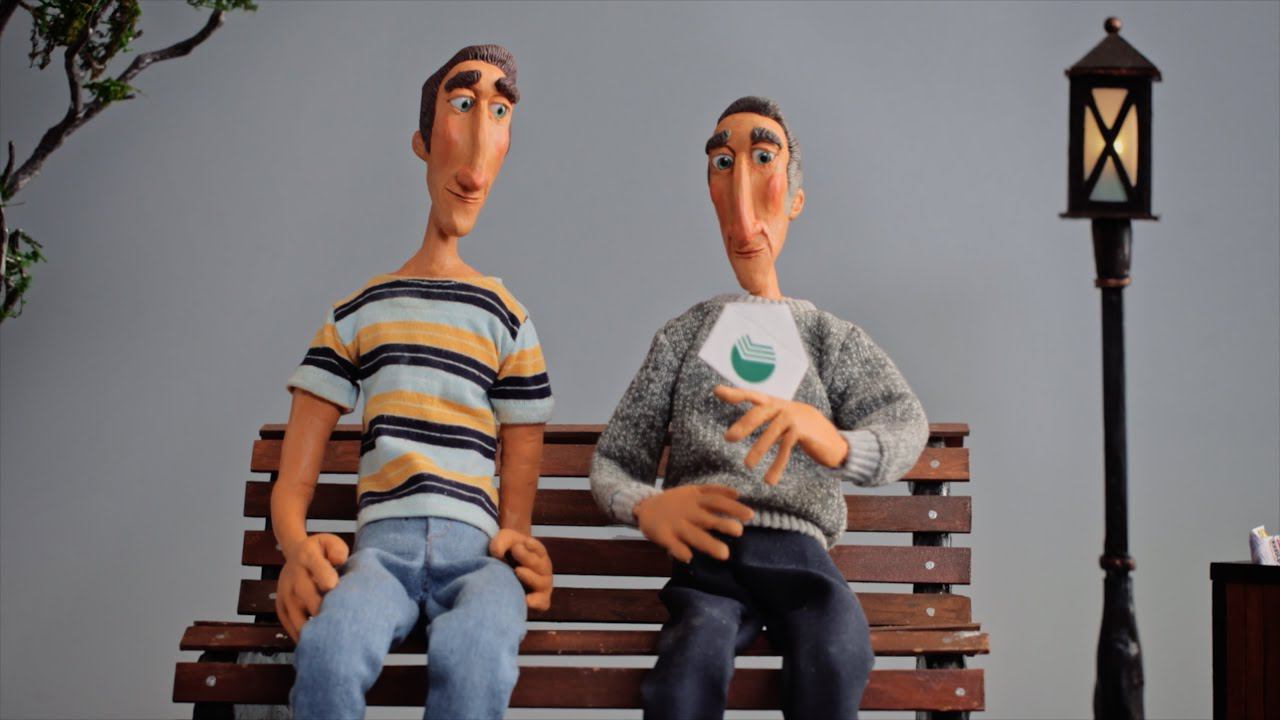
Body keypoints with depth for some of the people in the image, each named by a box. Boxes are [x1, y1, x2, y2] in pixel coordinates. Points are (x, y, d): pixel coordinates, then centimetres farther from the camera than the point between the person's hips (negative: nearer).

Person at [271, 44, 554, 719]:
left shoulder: (509, 321, 18)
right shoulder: (354, 315, 18)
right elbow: (291, 486, 13)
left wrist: (519, 550, -9)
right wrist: (296, 548, -10)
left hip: (473, 548, 0)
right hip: (380, 543, 0)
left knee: (474, 653, -38)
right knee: (330, 646, -38)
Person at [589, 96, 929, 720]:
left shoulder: (834, 338, 20)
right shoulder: (685, 335, 23)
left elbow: (905, 423, -1)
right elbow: (612, 460, 18)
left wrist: (832, 441, -28)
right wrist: (646, 506, -10)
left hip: (799, 547, 0)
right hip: (709, 550, 0)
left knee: (834, 658, -36)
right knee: (691, 666, -35)